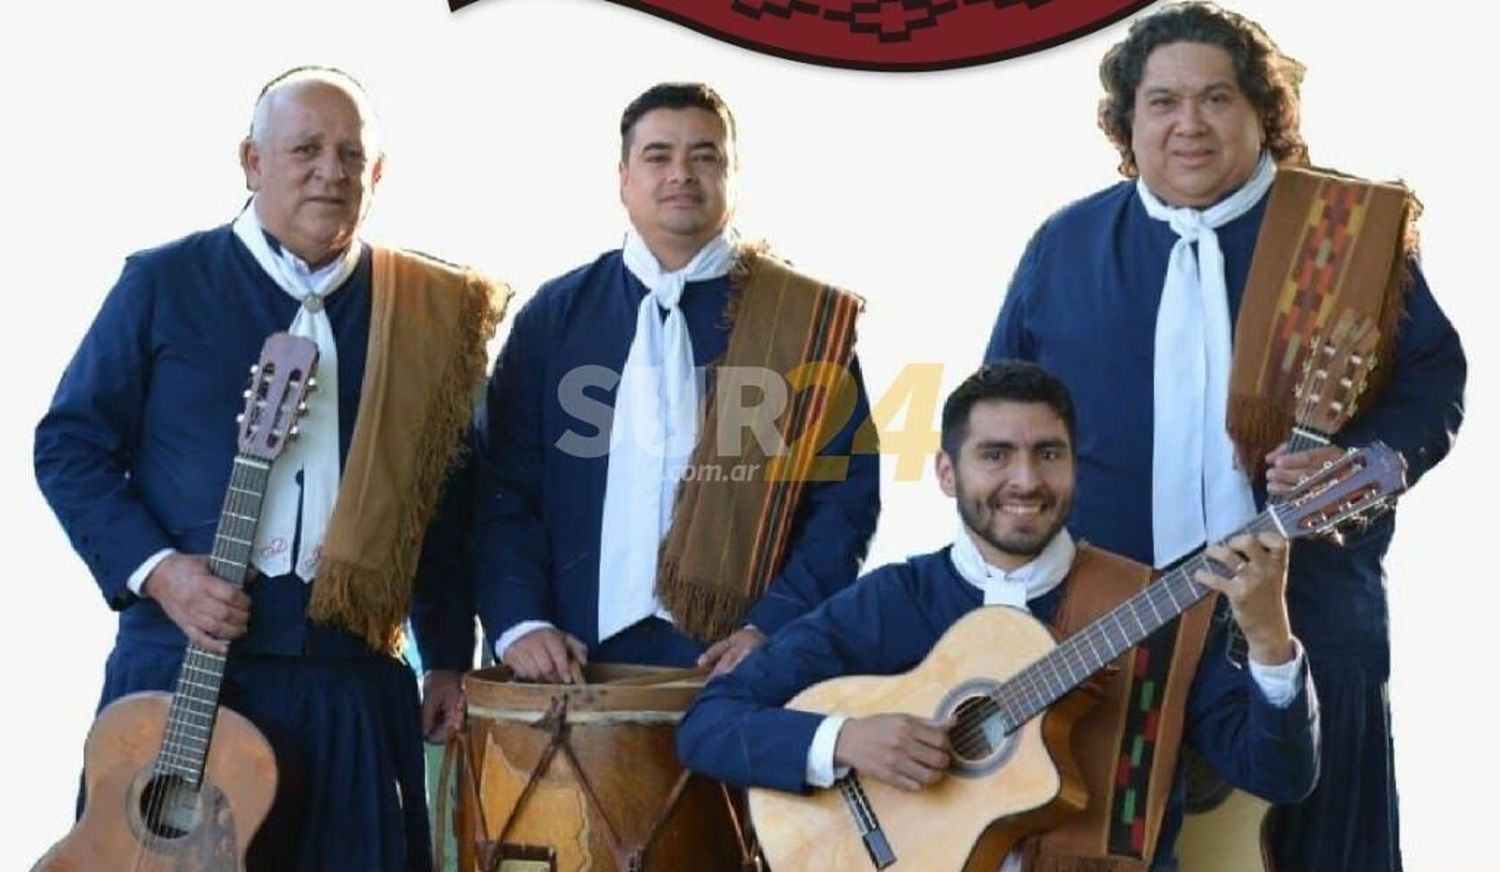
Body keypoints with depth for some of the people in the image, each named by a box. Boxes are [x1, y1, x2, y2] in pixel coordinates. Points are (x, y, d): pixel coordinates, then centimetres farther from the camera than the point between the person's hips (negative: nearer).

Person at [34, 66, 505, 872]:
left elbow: (448, 499, 11)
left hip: (352, 681, 2)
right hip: (181, 663, -2)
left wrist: (450, 658, 7)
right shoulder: (164, 282, 3)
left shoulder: (429, 311, 9)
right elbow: (69, 445, 3)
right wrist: (155, 569, -11)